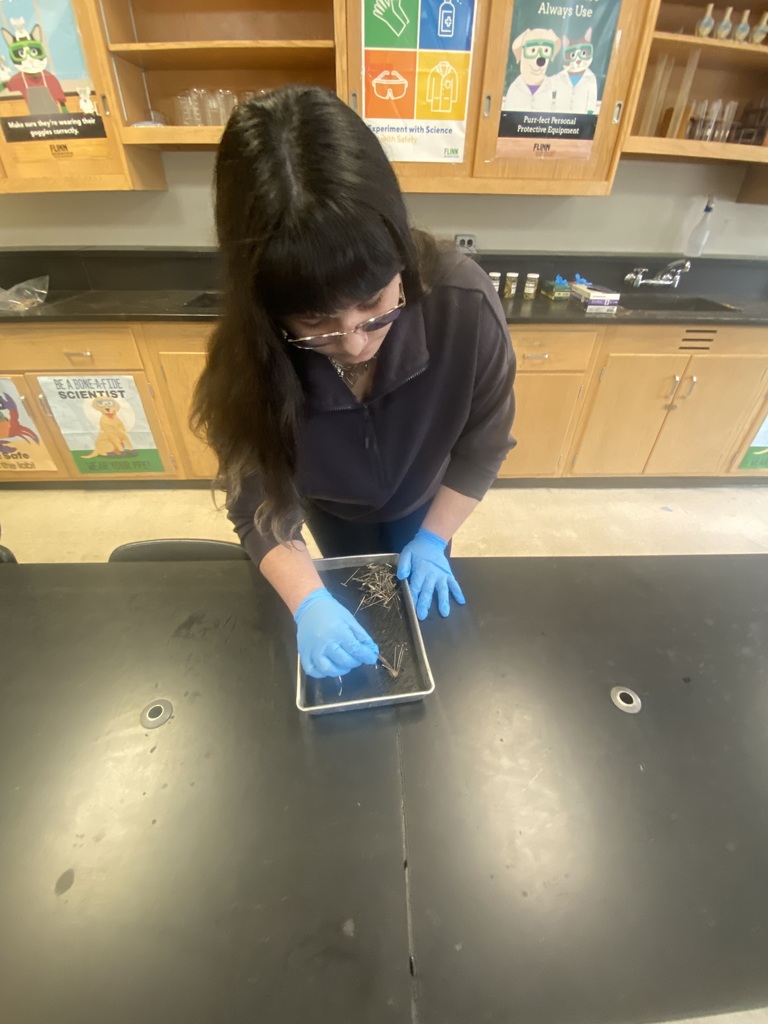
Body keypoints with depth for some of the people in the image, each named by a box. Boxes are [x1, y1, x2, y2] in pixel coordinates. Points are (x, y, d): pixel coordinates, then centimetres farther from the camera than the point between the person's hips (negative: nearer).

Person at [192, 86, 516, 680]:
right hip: (332, 508, 1)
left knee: (421, 598, 27)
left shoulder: (466, 305, -36)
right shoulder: (250, 355, -34)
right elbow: (260, 504, -26)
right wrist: (308, 601, -39)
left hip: (424, 497, 0)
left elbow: (484, 446, -21)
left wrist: (433, 539, -19)